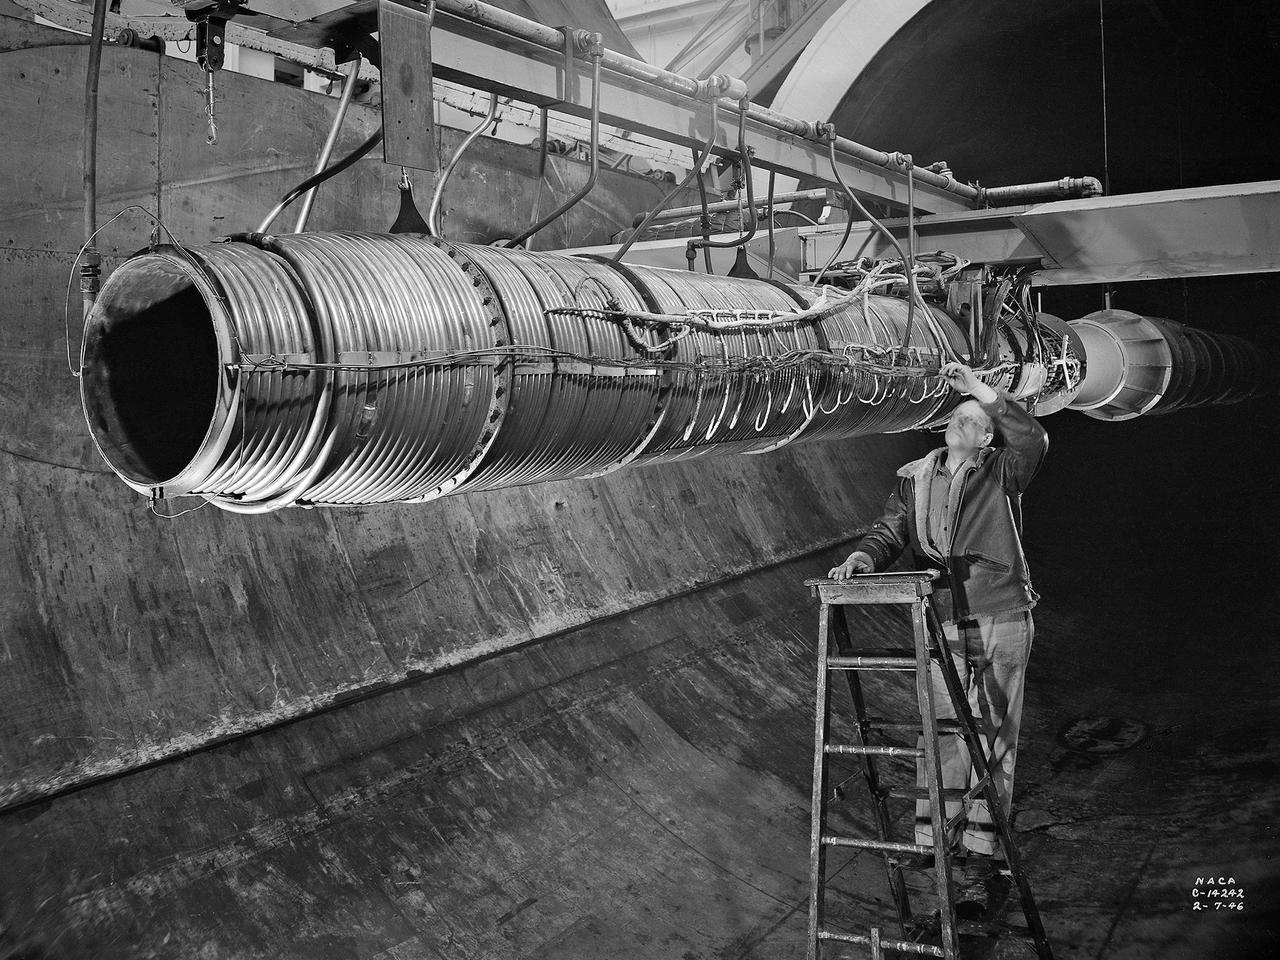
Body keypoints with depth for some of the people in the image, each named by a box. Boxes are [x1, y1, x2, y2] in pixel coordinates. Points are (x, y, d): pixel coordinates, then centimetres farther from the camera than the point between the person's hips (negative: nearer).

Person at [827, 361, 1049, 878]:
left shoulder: (1001, 473, 0)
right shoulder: (915, 479, 8)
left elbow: (1033, 439, -19)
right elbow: (889, 530, 2)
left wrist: (979, 388, -21)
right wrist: (863, 556, -20)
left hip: (1002, 620, -2)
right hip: (942, 625, 2)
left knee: (994, 731, 5)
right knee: (941, 729, 4)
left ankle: (982, 841, 15)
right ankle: (931, 836, 13)